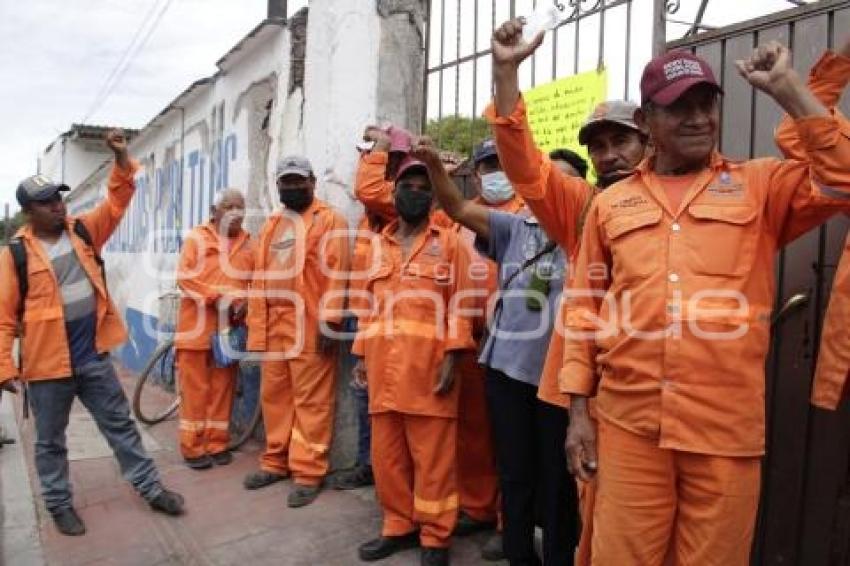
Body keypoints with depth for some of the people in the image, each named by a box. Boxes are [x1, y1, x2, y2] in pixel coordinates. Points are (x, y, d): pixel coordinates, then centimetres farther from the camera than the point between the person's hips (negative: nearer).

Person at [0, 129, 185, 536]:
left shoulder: (83, 231, 5)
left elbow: (116, 202, 0)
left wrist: (122, 159, -13)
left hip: (93, 356, 4)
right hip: (47, 364, -3)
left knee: (121, 426, 13)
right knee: (50, 441, 13)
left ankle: (151, 489, 23)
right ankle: (59, 504, 31)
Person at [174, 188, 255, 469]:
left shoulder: (248, 243, 10)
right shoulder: (196, 237, 2)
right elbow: (184, 276, -7)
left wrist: (244, 303, -12)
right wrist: (216, 298, -16)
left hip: (229, 328, 3)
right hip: (198, 326, -3)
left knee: (223, 388, 9)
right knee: (196, 388, 2)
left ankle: (218, 443, 20)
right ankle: (193, 447, 11)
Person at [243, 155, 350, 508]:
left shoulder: (330, 221, -2)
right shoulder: (271, 226, 20)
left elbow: (336, 274, -11)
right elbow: (259, 278, 19)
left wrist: (329, 323, -17)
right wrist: (256, 325, 14)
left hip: (309, 326, -7)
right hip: (274, 326, 7)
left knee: (311, 400, -2)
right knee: (274, 396, 14)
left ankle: (309, 472, 7)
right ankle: (276, 462, 28)